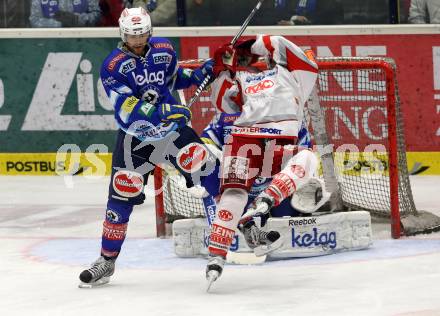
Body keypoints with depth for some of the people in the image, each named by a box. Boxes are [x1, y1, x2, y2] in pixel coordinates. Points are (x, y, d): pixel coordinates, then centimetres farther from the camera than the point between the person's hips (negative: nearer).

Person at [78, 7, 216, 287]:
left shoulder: (164, 49, 0)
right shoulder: (113, 66, -13)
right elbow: (129, 109, -24)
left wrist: (197, 75, 1)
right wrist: (162, 111, -37)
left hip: (172, 127, 2)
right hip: (135, 136, -2)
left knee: (205, 167, -18)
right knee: (122, 194, -6)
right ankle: (107, 260, 6)